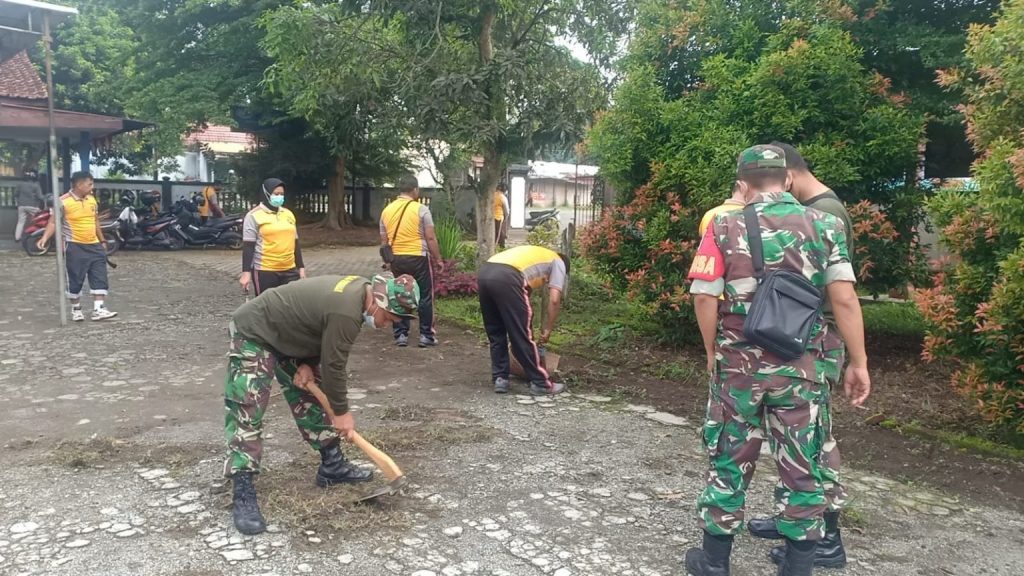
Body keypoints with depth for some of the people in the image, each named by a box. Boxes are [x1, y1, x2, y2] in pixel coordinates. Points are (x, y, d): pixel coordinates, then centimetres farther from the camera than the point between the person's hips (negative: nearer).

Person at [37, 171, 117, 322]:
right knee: (75, 280, 1)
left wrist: (102, 240, 22)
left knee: (100, 279, -2)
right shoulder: (63, 202, -10)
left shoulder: (91, 199, 9)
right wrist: (45, 237, -25)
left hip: (94, 246, 6)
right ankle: (76, 309, 17)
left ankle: (99, 310, -3)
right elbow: (53, 222, -10)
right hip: (75, 247, -6)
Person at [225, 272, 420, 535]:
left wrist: (308, 364, -5)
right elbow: (334, 365, -24)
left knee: (311, 399, 12)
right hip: (253, 333, -10)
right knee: (246, 413, -14)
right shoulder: (347, 311, -34)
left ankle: (332, 466, 23)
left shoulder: (358, 288, -4)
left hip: (284, 334, 10)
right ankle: (243, 495, -10)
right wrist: (341, 412, -12)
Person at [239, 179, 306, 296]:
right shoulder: (254, 216, -4)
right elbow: (248, 247, -7)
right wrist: (246, 272, -14)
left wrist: (301, 267, 15)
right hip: (265, 271, -5)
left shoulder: (288, 214, 14)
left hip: (289, 271, 5)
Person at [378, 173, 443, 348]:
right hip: (418, 258, -4)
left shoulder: (387, 210, 7)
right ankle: (426, 335, 8)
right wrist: (437, 258, 1)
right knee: (425, 297, 5)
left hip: (397, 259, 5)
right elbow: (430, 238, -9)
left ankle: (401, 335, 13)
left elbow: (384, 241, 11)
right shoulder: (421, 209, -8)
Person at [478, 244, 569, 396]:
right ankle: (540, 383, 12)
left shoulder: (535, 255, 41)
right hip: (506, 278, -7)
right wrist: (548, 329, 19)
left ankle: (500, 378, 23)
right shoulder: (558, 262, 22)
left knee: (495, 334, 21)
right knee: (522, 335, 3)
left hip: (484, 273, 7)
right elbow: (554, 300, 10)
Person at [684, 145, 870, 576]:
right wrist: (859, 363, 1)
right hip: (801, 367, 1)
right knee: (801, 467, 12)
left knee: (730, 462, 12)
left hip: (739, 364, -1)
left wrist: (712, 352, 5)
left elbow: (705, 297, -9)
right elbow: (844, 299, -6)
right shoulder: (824, 226, 0)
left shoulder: (725, 227, -4)